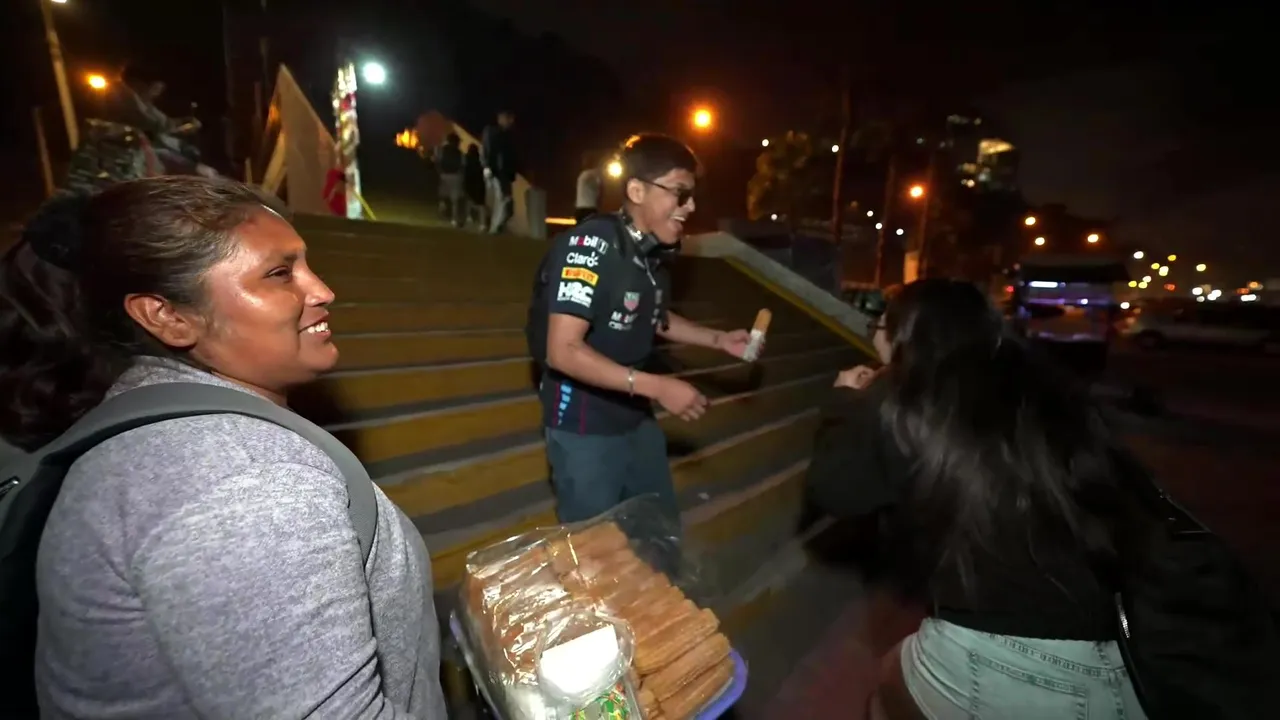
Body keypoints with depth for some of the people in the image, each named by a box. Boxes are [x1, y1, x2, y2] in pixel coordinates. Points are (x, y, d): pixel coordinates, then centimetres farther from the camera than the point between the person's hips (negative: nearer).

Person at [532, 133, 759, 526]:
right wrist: (656, 386, -28)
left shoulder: (650, 251, 0)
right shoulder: (591, 245, -24)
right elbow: (563, 352, -29)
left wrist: (718, 339, 9)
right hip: (584, 429, -8)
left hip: (636, 420, 8)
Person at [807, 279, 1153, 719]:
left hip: (990, 658, -5)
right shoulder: (1047, 392, 6)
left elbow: (832, 490, 0)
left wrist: (850, 403, 13)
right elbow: (1126, 507, 14)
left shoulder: (904, 404, -8)